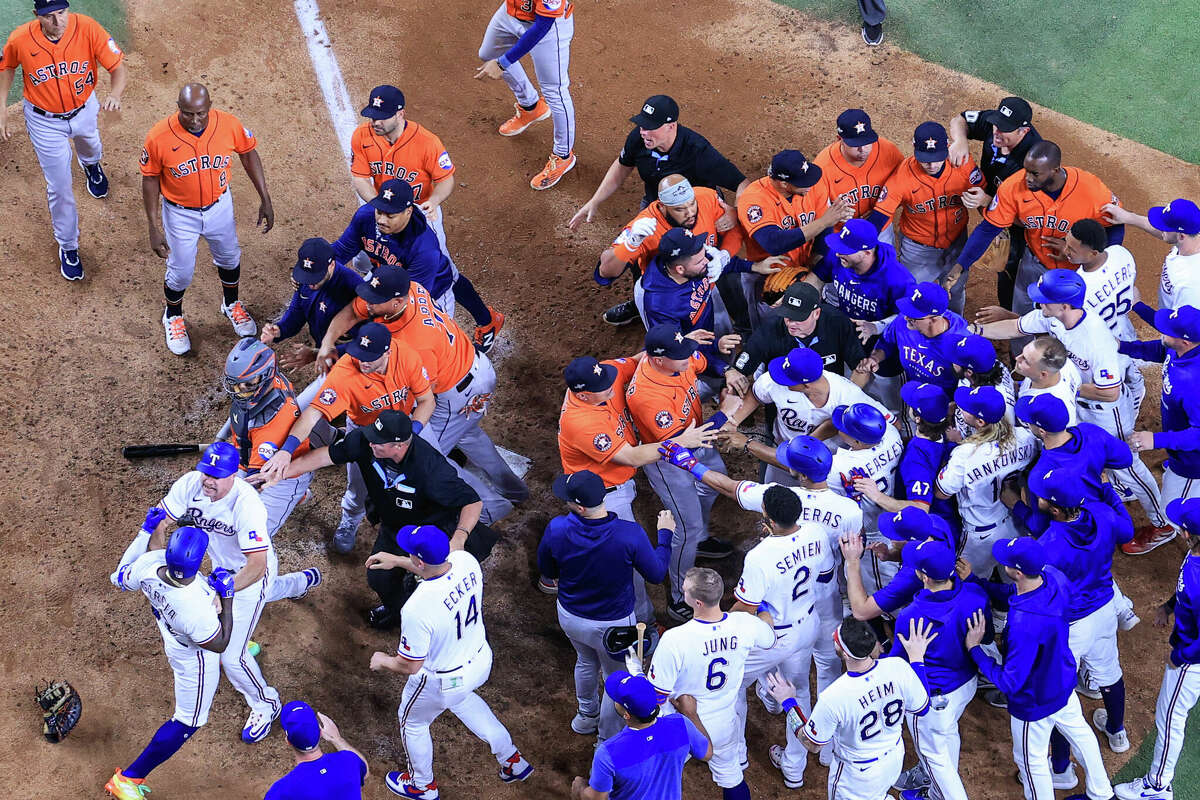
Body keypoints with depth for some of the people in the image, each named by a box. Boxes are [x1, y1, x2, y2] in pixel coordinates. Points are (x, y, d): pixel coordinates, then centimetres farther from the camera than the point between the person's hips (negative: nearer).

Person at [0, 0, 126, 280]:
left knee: (89, 147, 37)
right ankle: (68, 247, 30)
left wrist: (115, 95, -50)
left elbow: (118, 67, -29)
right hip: (45, 121, -2)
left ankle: (91, 163, 76)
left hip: (84, 109, 2)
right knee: (59, 187, 7)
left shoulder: (87, 28, -31)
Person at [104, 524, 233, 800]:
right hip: (195, 657, -7)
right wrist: (227, 596, -25)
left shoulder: (150, 562, -33)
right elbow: (219, 644, -25)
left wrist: (146, 531, 2)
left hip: (173, 637, 7)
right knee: (188, 722, 14)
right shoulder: (196, 609, -47)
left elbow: (123, 579, -6)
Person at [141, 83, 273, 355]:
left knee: (229, 258, 25)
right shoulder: (158, 137, -29)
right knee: (180, 272, 12)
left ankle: (231, 304, 55)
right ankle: (173, 317, 44)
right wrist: (154, 228, -12)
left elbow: (248, 153, -4)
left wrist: (265, 199, -2)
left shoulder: (229, 125, -23)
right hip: (180, 214, -3)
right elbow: (151, 179, -15)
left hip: (219, 206, 3)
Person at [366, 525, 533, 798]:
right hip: (480, 660, 6)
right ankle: (512, 760, 49)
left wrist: (382, 661, -5)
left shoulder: (417, 607, -40)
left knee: (412, 722, 27)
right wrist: (397, 561, 12)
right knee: (462, 698, 40)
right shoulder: (466, 561, -21)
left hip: (443, 681, -6)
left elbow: (409, 666, -26)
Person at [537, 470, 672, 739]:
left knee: (586, 662, 35)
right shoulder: (630, 534, -33)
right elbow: (656, 574, -15)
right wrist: (665, 534, 1)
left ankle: (586, 717, 59)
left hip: (569, 616, 4)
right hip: (612, 624, -3)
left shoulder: (556, 529, -27)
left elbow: (546, 571, -7)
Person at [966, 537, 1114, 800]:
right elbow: (1010, 592, -1)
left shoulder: (1024, 625, -45)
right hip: (1063, 683, 8)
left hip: (1035, 703, -8)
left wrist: (974, 649, -26)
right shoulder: (1054, 578, -22)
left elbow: (1010, 682, -34)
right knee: (1079, 733, 33)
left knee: (1031, 759, 22)